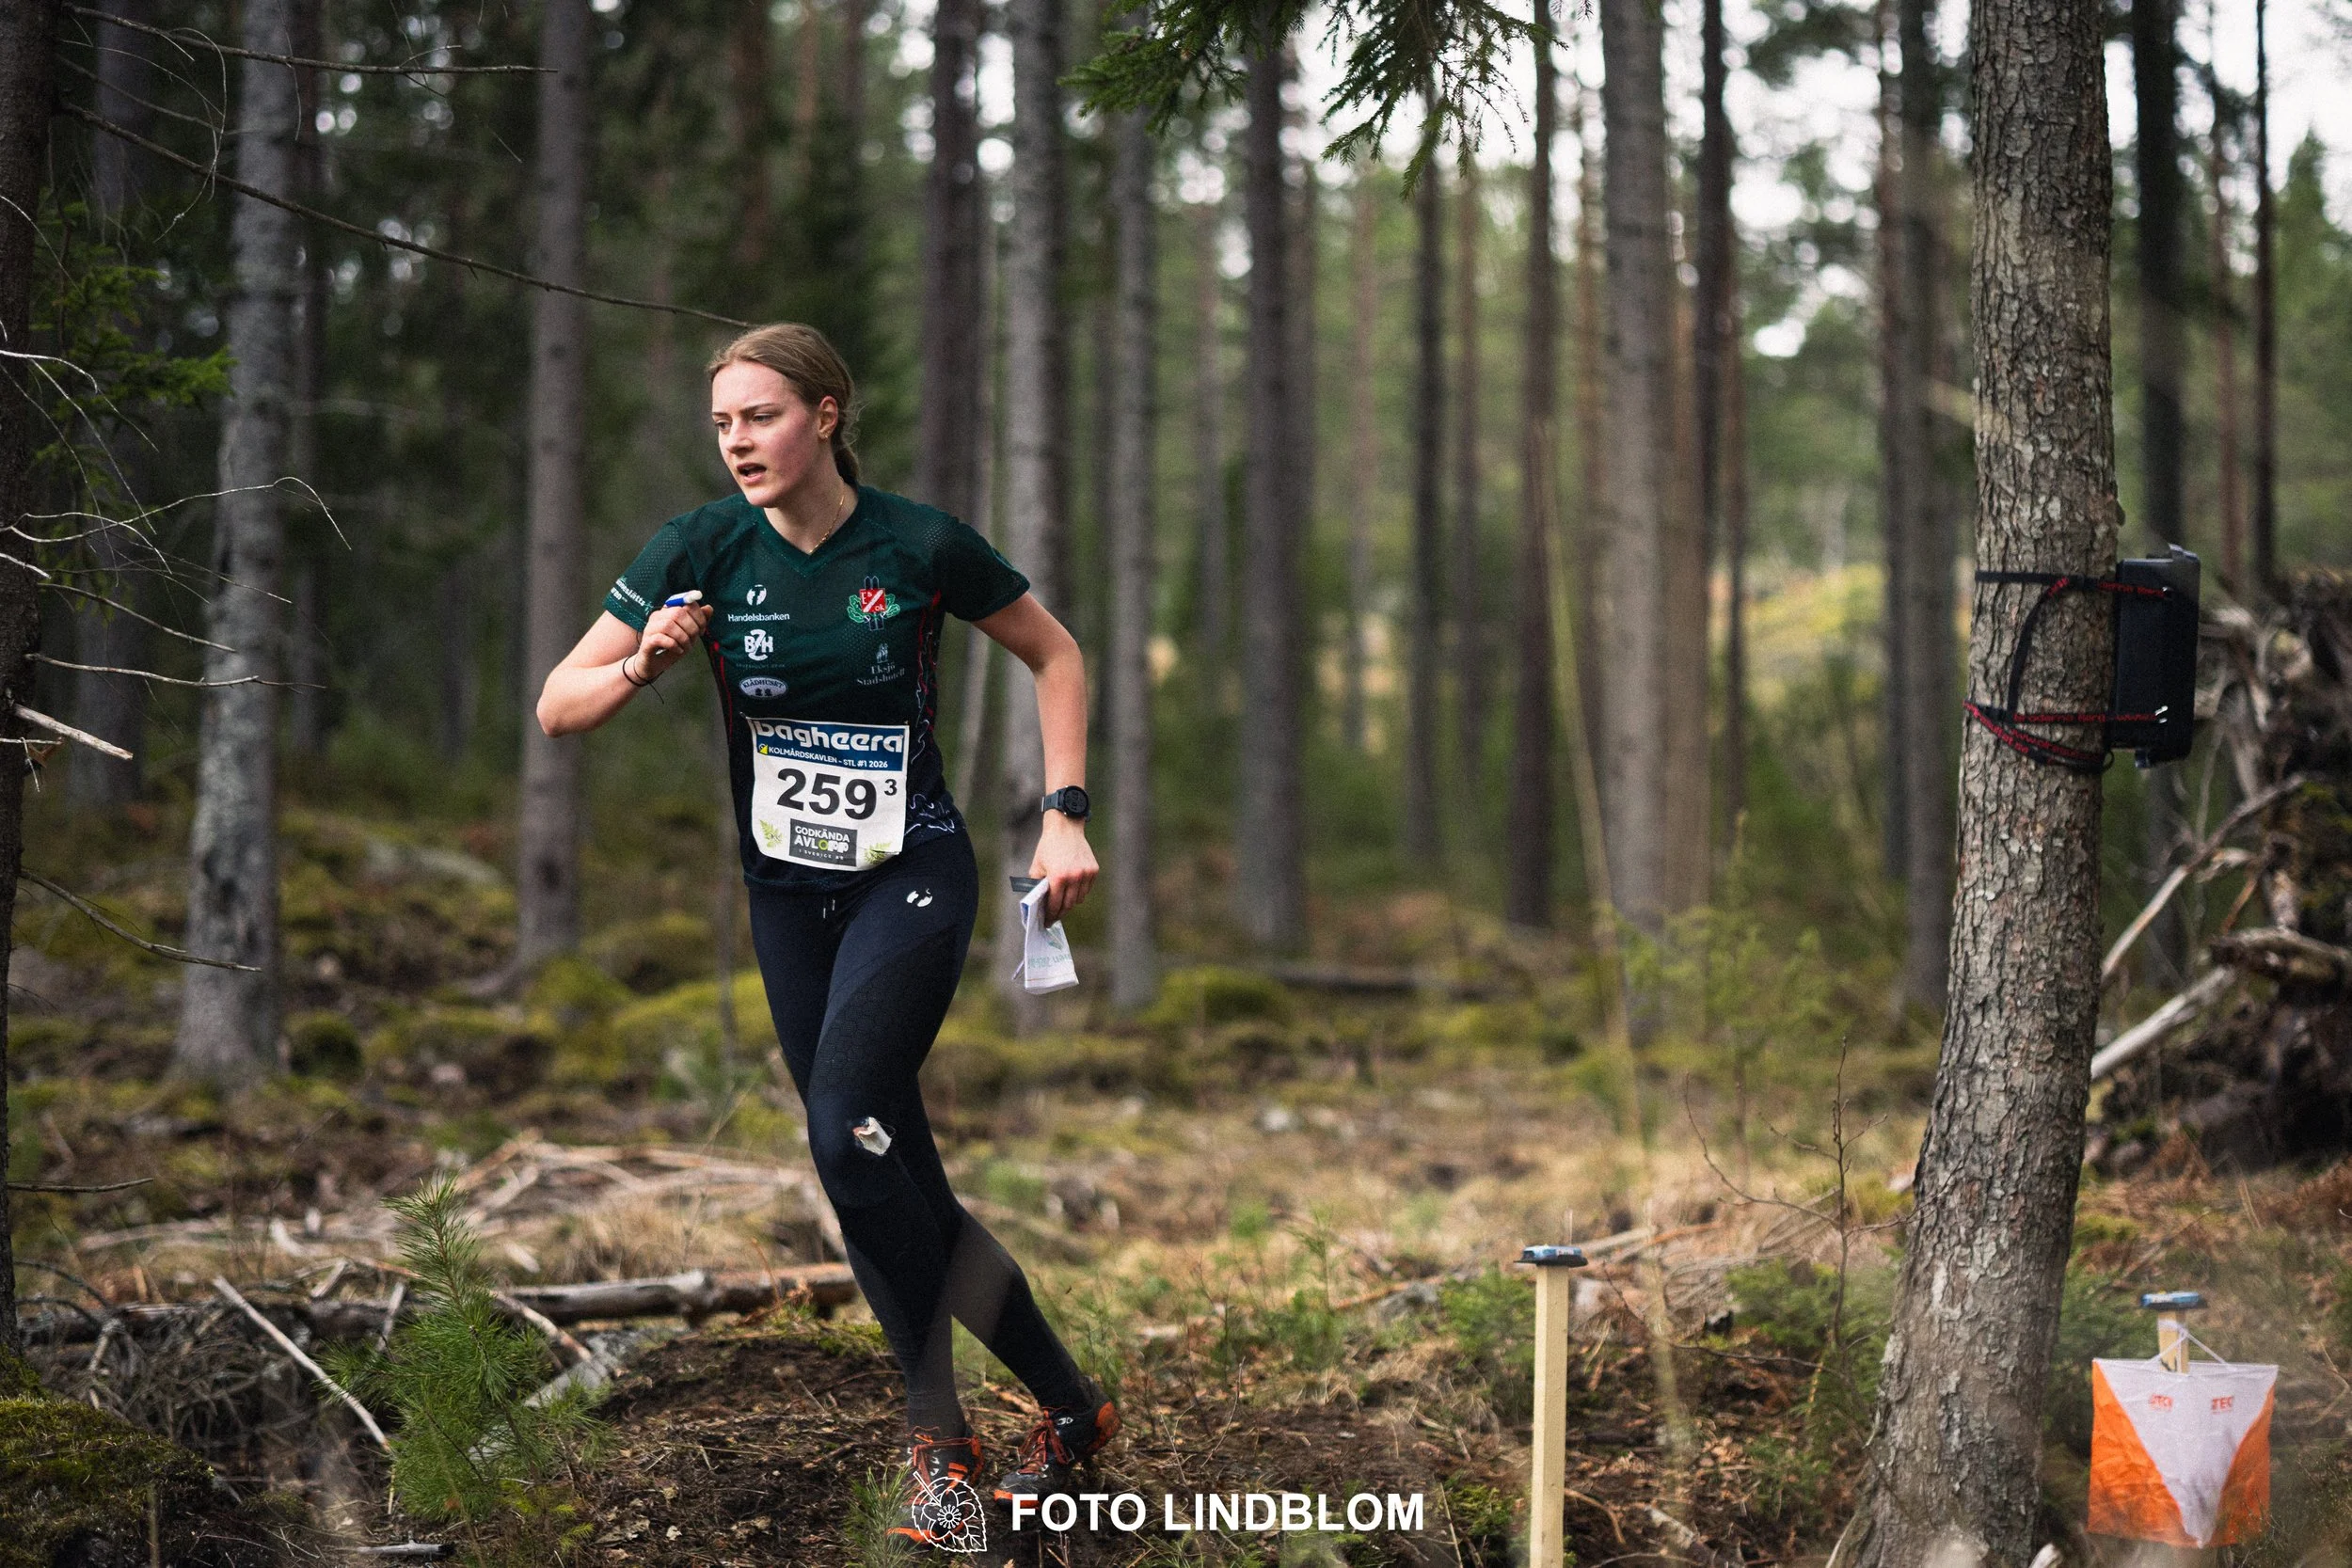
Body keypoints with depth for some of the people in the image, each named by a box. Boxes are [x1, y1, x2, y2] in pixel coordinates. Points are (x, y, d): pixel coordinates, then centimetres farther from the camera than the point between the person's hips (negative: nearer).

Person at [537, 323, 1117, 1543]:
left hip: (912, 876, -4)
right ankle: (1064, 1398, 15)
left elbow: (1054, 654, 5)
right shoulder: (701, 549, -5)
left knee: (847, 1136, -21)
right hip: (787, 886, 4)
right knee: (896, 1179, 4)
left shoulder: (920, 546, -11)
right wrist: (641, 667, -26)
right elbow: (557, 708, -5)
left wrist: (1063, 816, -4)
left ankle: (938, 1438, -8)